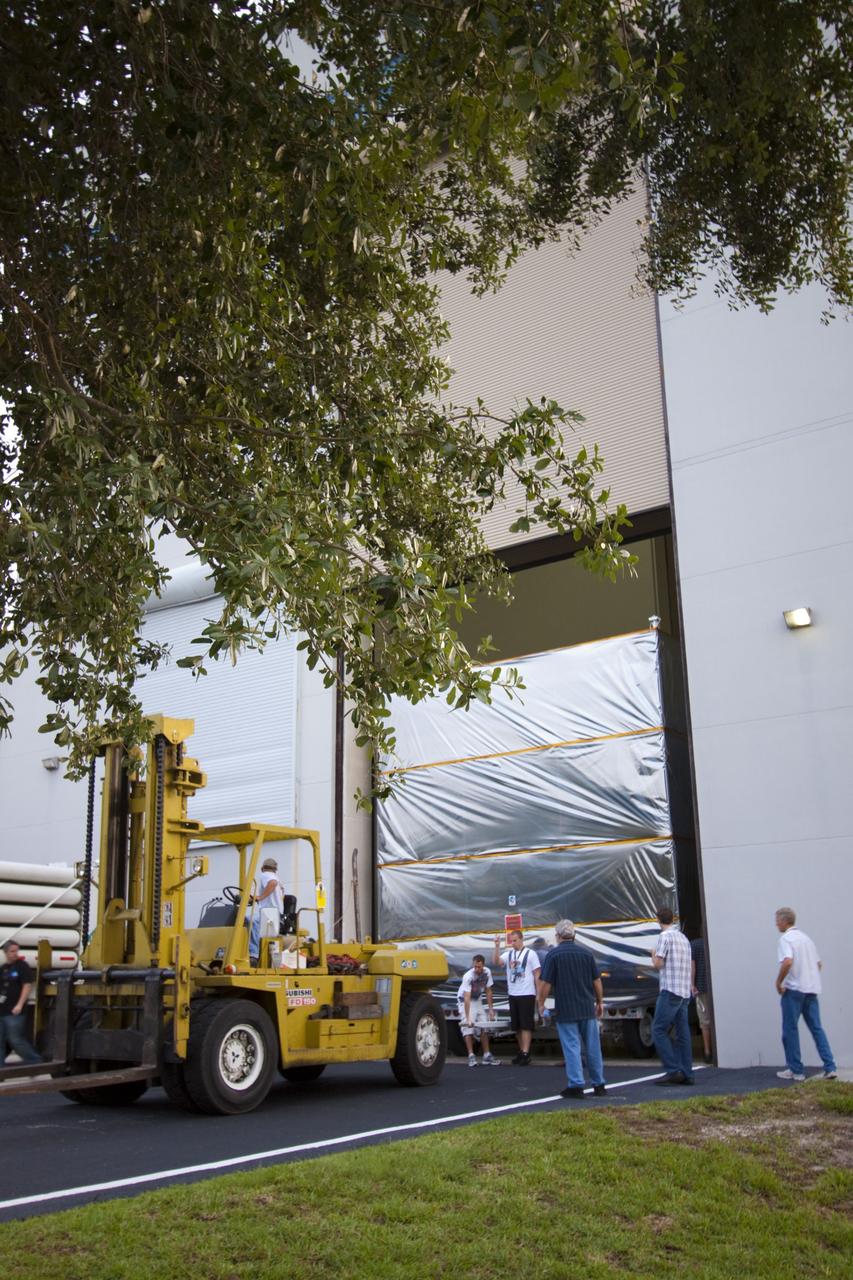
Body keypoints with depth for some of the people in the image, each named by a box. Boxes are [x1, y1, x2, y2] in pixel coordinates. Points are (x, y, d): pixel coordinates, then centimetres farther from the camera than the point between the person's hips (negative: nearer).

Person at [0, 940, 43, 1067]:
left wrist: (20, 1005, -18)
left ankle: (36, 1061, 7)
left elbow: (27, 986, -11)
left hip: (14, 1012, -7)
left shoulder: (22, 966, -5)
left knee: (15, 1040, -6)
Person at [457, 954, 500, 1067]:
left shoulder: (487, 972, -15)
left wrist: (491, 1009, -5)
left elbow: (488, 991, -3)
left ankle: (487, 1055, 11)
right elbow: (467, 998, -37)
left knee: (484, 1027, 5)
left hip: (478, 1000, 6)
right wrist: (467, 1018, -42)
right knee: (468, 1027, -17)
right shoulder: (468, 976, -33)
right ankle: (471, 1056, -14)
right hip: (464, 1000, -6)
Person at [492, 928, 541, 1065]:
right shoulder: (508, 954, 7)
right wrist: (497, 946, -15)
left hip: (527, 994, -5)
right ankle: (522, 1051, 21)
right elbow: (495, 961, -7)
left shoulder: (530, 954, -4)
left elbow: (537, 974, -3)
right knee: (516, 1025, 11)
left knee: (526, 1025, -6)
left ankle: (525, 1054, -8)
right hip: (512, 994, 5)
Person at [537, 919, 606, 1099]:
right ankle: (598, 1084, 17)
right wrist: (600, 1002, 18)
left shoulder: (553, 955, -7)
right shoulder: (586, 953, 4)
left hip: (565, 1010, -4)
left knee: (571, 1047, 0)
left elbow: (545, 983, -9)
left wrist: (541, 1004, 3)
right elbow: (597, 981, 8)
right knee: (593, 1047, 11)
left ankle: (576, 1086, -2)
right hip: (587, 1008, 4)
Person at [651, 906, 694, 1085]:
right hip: (685, 992, 8)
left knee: (659, 1030, -6)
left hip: (670, 991, -8)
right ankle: (686, 1074, 6)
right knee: (682, 1033, 7)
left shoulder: (665, 936, -8)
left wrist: (653, 954, 6)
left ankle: (673, 1070, -13)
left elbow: (658, 964, -11)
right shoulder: (684, 938, 17)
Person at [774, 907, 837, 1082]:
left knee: (790, 1030, 2)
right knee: (816, 1028, 9)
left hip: (794, 990, -7)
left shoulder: (786, 939, -10)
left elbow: (787, 962, -26)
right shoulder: (806, 937, 16)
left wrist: (778, 982, -15)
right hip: (812, 989, 7)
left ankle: (796, 1070, 5)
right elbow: (818, 964, 21)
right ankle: (830, 1068, 1)